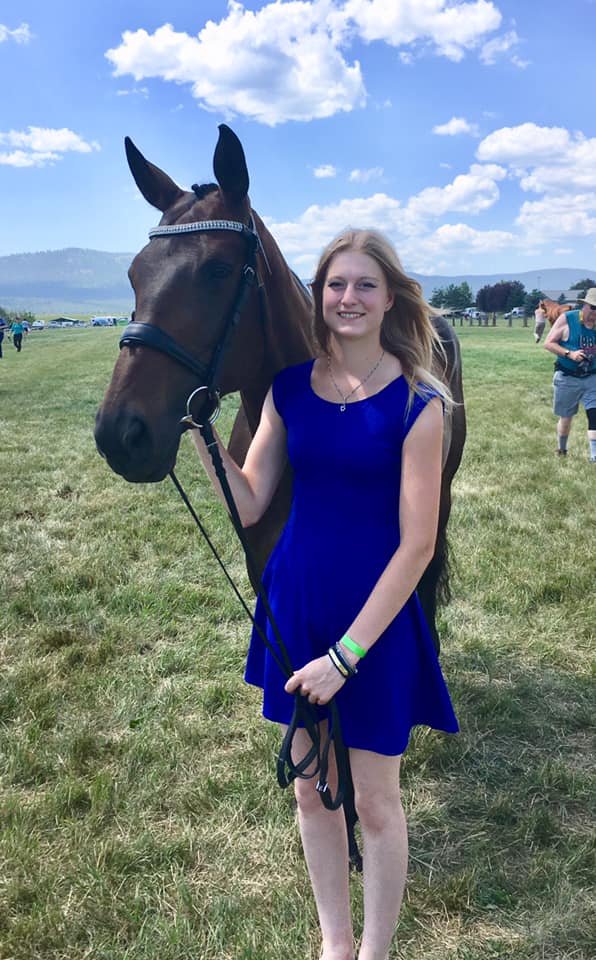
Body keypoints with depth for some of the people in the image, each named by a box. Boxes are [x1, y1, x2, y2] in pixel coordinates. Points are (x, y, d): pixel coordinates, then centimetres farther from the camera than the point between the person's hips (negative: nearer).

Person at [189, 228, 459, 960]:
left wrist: (345, 653, -18)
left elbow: (417, 544, -16)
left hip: (374, 618, -4)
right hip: (295, 604, 5)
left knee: (375, 802, 13)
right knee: (311, 789, 19)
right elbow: (248, 507, -1)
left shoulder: (416, 402, -14)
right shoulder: (289, 388, -1)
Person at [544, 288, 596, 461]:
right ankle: (561, 451, 34)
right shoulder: (567, 319, -10)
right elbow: (548, 343, -9)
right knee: (565, 417, 12)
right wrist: (569, 354, -21)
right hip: (567, 378, -2)